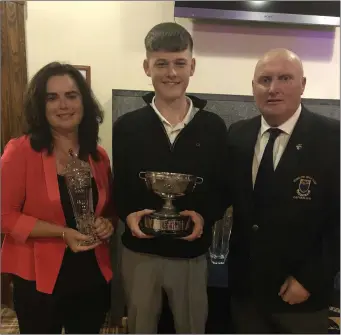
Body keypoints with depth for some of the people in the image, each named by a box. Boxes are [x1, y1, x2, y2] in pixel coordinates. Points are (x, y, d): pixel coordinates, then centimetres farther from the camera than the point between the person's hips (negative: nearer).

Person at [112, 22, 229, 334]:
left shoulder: (214, 126, -4)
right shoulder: (126, 126, -4)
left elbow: (224, 189, 0)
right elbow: (118, 188, 1)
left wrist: (205, 216, -19)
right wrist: (128, 215, -19)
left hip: (192, 253, 0)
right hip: (139, 252, 1)